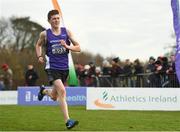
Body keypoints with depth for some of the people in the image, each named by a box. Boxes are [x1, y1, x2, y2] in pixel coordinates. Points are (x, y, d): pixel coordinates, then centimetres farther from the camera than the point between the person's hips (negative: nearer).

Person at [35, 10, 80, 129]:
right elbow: (38, 45, 18)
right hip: (52, 67, -4)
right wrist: (39, 56, 1)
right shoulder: (45, 34, -2)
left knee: (54, 97, 16)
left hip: (64, 68, 4)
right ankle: (67, 121, -25)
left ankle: (43, 91, 52)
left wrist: (67, 46, -16)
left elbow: (78, 48, 3)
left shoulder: (66, 32, 2)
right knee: (62, 91, -24)